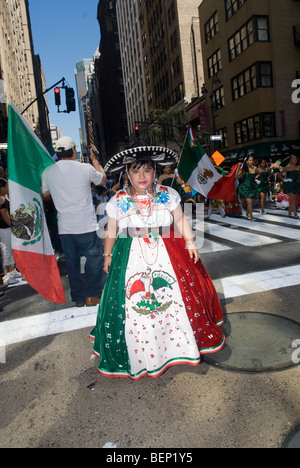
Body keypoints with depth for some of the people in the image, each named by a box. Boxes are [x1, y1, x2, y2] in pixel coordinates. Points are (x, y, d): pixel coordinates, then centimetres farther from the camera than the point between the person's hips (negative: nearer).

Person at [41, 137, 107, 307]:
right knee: (95, 258, 10)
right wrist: (94, 159, 20)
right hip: (86, 225, -4)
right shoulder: (85, 168, -8)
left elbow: (45, 193, 17)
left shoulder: (48, 172, 2)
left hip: (64, 227, 4)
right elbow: (103, 180, 11)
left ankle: (78, 297, 23)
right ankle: (92, 294, 13)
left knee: (72, 262, 12)